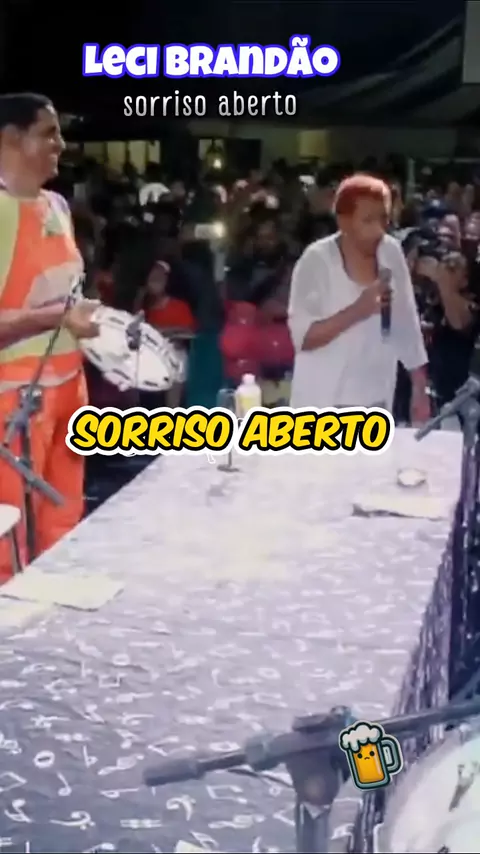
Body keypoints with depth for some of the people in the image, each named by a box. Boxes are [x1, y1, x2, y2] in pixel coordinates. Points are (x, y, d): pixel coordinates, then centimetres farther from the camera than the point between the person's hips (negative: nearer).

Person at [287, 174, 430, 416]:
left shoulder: (392, 253, 0)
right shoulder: (317, 260, -12)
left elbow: (407, 325, 8)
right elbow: (302, 337, -16)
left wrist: (420, 388, 9)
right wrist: (356, 311, -25)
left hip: (377, 402, 4)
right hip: (323, 405, -4)